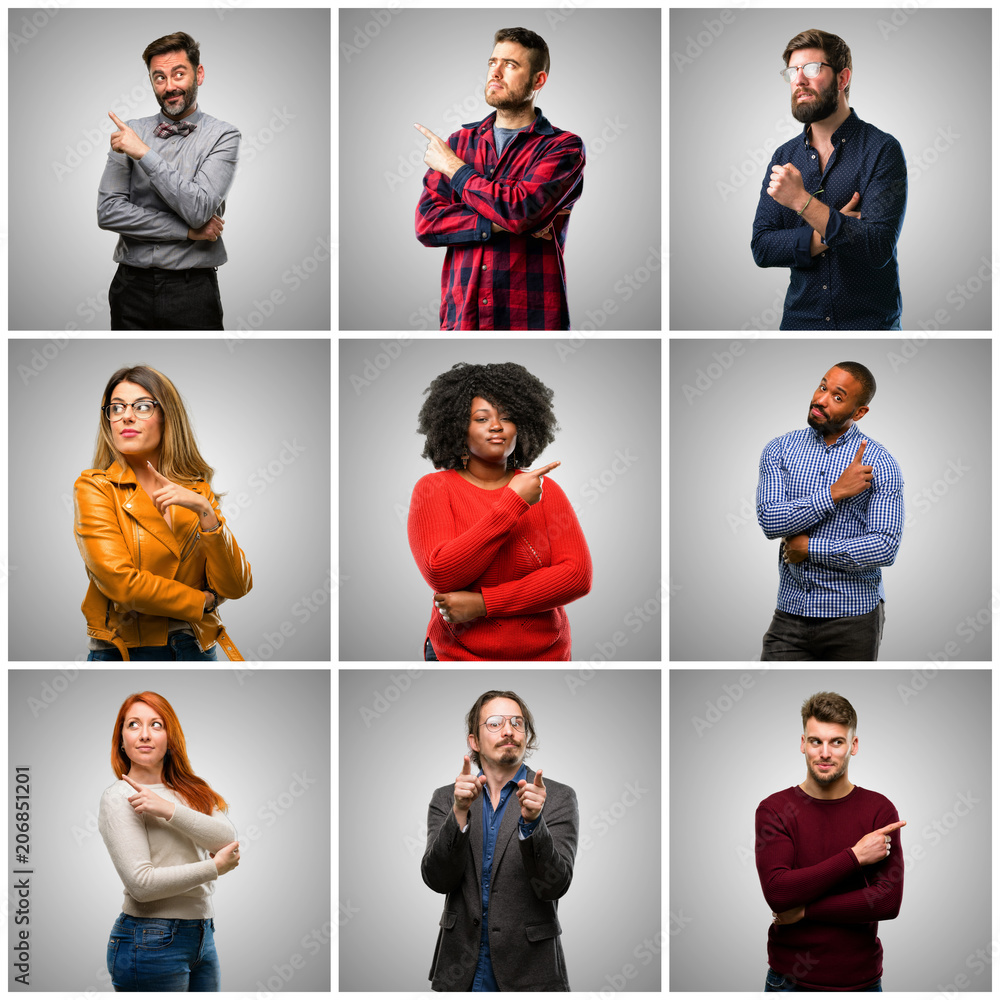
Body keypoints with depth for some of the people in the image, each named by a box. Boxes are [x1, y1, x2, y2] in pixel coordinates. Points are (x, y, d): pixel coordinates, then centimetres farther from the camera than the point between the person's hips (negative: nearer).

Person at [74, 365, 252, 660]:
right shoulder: (94, 488, -3)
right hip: (125, 652, -3)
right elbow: (120, 581, -14)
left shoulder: (197, 490, 9)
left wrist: (205, 512, -13)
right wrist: (203, 601, -5)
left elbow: (236, 587, -1)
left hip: (198, 648, 4)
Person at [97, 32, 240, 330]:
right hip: (132, 286, 2)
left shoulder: (223, 135, -2)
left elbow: (199, 209, -15)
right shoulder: (130, 132, 5)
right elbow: (108, 212, -4)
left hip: (192, 292, -2)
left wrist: (144, 154, -16)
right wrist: (187, 231, -10)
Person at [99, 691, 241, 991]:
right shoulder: (119, 798, -7)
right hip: (151, 942, -6)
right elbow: (141, 883, -16)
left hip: (202, 935, 6)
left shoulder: (191, 792, 12)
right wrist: (215, 867, -7)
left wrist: (168, 810, -18)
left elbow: (227, 838, -6)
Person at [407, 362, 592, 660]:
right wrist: (513, 504, -20)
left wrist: (484, 603, -17)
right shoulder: (434, 489, -4)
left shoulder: (545, 490, 1)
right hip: (458, 654, -2)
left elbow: (578, 575, -10)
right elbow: (442, 575, -18)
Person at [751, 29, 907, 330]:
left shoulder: (882, 150, -9)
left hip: (869, 321, -4)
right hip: (800, 320, 4)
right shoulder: (784, 157, 5)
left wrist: (803, 202, -24)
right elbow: (762, 249, -2)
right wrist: (833, 230, -15)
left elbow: (878, 248, -19)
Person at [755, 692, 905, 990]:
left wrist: (805, 911, -14)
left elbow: (889, 901, -12)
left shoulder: (879, 810, -3)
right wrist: (855, 856, -17)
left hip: (861, 980, 1)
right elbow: (777, 892, -17)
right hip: (790, 980, 0)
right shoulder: (774, 809, -4)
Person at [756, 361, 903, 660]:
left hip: (852, 620, -2)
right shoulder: (780, 450, 4)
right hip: (791, 614, 2)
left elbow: (885, 548, -13)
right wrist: (835, 492, -18)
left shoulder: (879, 463, -5)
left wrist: (809, 548, -12)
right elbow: (770, 521, -10)